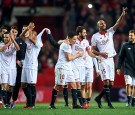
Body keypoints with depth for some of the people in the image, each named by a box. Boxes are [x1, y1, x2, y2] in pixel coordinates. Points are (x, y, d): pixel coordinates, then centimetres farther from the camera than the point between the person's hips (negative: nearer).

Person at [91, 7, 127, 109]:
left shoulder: (110, 32, 10)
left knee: (111, 84, 4)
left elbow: (118, 24, -3)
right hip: (103, 61, -5)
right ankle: (109, 103, -12)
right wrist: (100, 53, -14)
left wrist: (122, 15, -20)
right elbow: (93, 50, 4)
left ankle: (98, 98, 22)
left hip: (111, 60, 5)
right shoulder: (95, 36, 2)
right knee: (106, 82, -14)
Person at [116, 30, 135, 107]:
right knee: (128, 84, -12)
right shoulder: (125, 45, 4)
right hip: (128, 68, -1)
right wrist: (118, 68, 1)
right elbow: (121, 57, 6)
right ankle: (129, 101, -3)